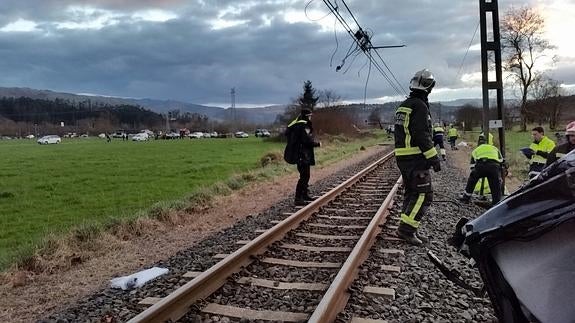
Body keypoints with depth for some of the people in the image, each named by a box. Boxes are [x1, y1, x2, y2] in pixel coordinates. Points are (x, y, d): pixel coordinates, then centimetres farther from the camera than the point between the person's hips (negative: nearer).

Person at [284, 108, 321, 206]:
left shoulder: (296, 125, 13)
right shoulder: (304, 126, -16)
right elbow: (307, 140, -24)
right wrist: (317, 143, -7)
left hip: (300, 155, 10)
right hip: (302, 155, -10)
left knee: (305, 176, 20)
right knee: (304, 176, -7)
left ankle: (305, 194, 31)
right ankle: (298, 199, -5)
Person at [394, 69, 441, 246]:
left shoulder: (403, 106, 17)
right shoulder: (420, 106, -13)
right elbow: (422, 136, -19)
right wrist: (433, 158, -15)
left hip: (402, 157, 10)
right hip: (416, 158, -10)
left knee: (411, 193, 15)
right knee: (424, 195, -5)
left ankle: (407, 229, 19)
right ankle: (406, 229, -7)